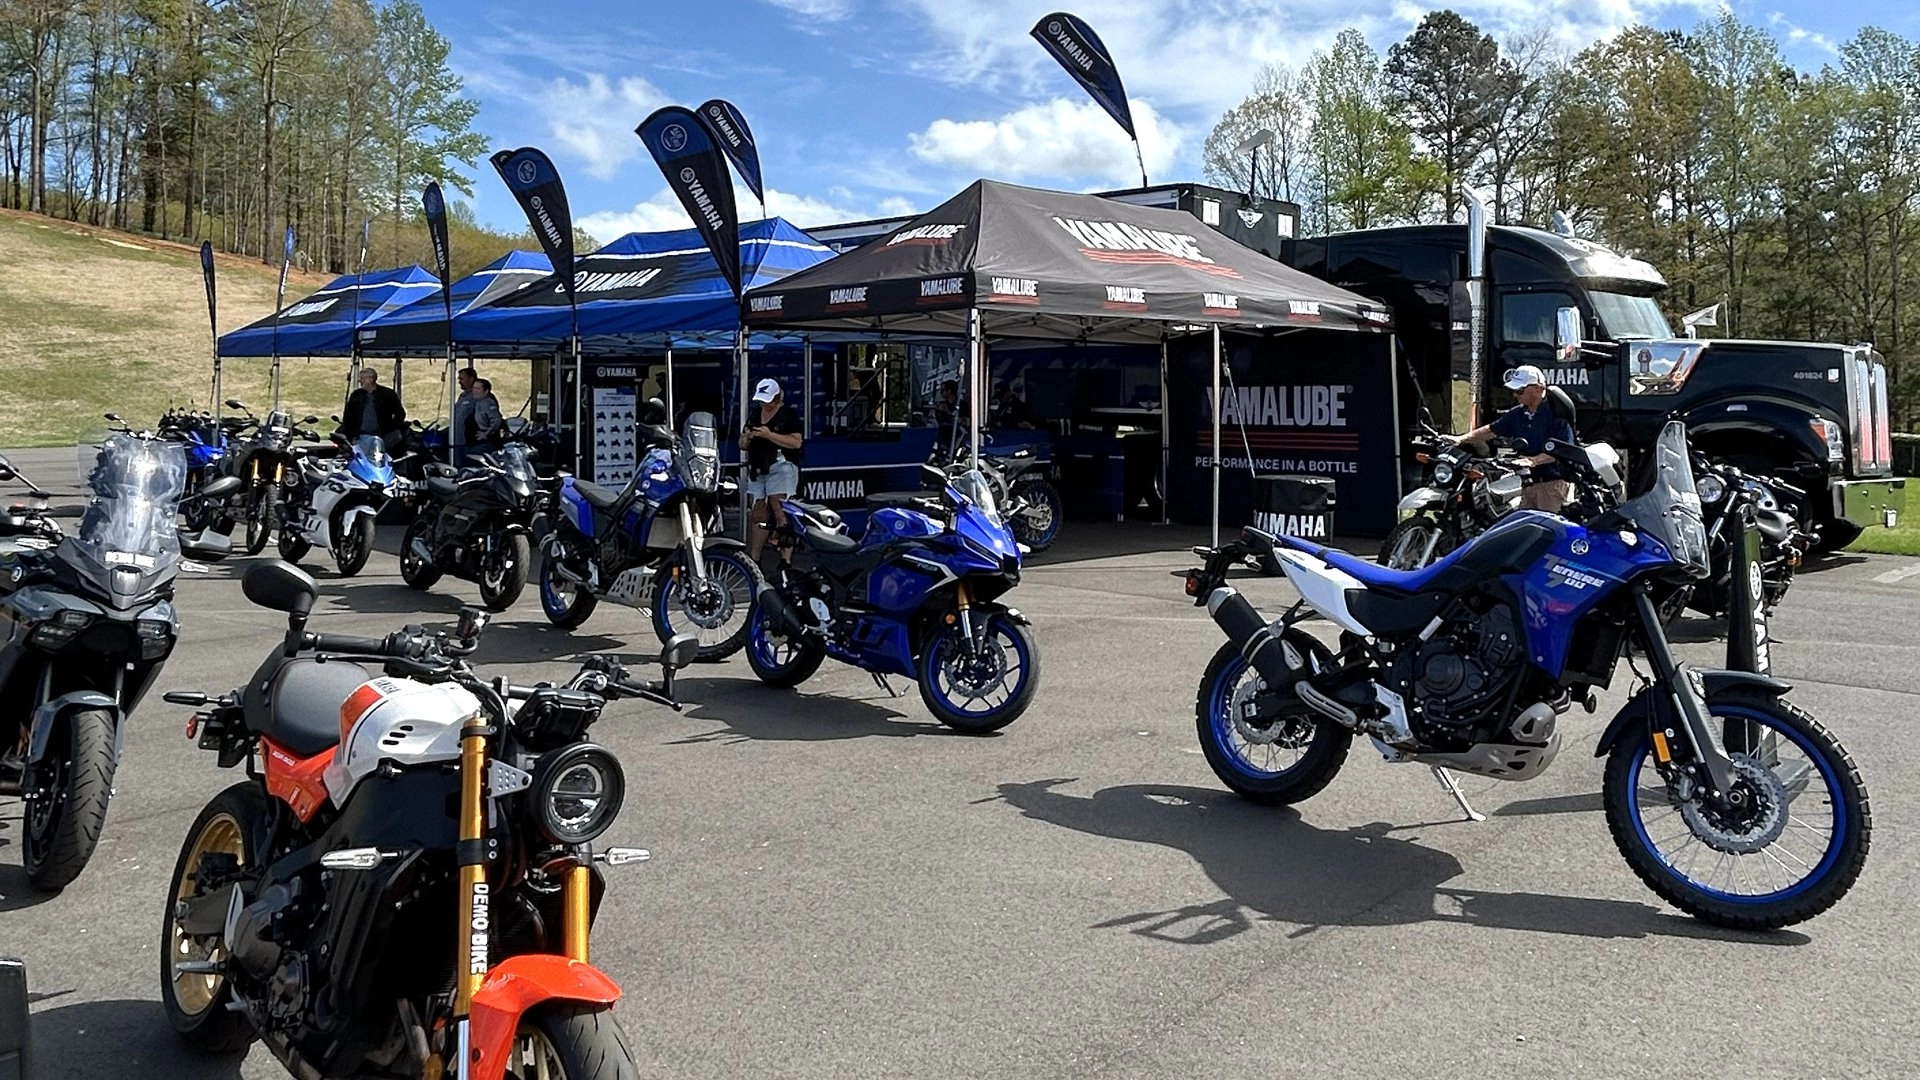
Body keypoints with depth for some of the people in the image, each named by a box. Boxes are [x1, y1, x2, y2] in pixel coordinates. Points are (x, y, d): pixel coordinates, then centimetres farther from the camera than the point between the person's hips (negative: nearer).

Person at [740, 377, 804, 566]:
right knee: (757, 515, 8)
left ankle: (786, 562, -17)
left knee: (782, 515, -14)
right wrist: (747, 438, -2)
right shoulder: (754, 413, 18)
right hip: (757, 470, 7)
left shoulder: (788, 414, -2)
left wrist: (769, 435, -18)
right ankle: (752, 560, 13)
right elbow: (742, 445, 22)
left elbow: (796, 442, -13)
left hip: (781, 467, -7)